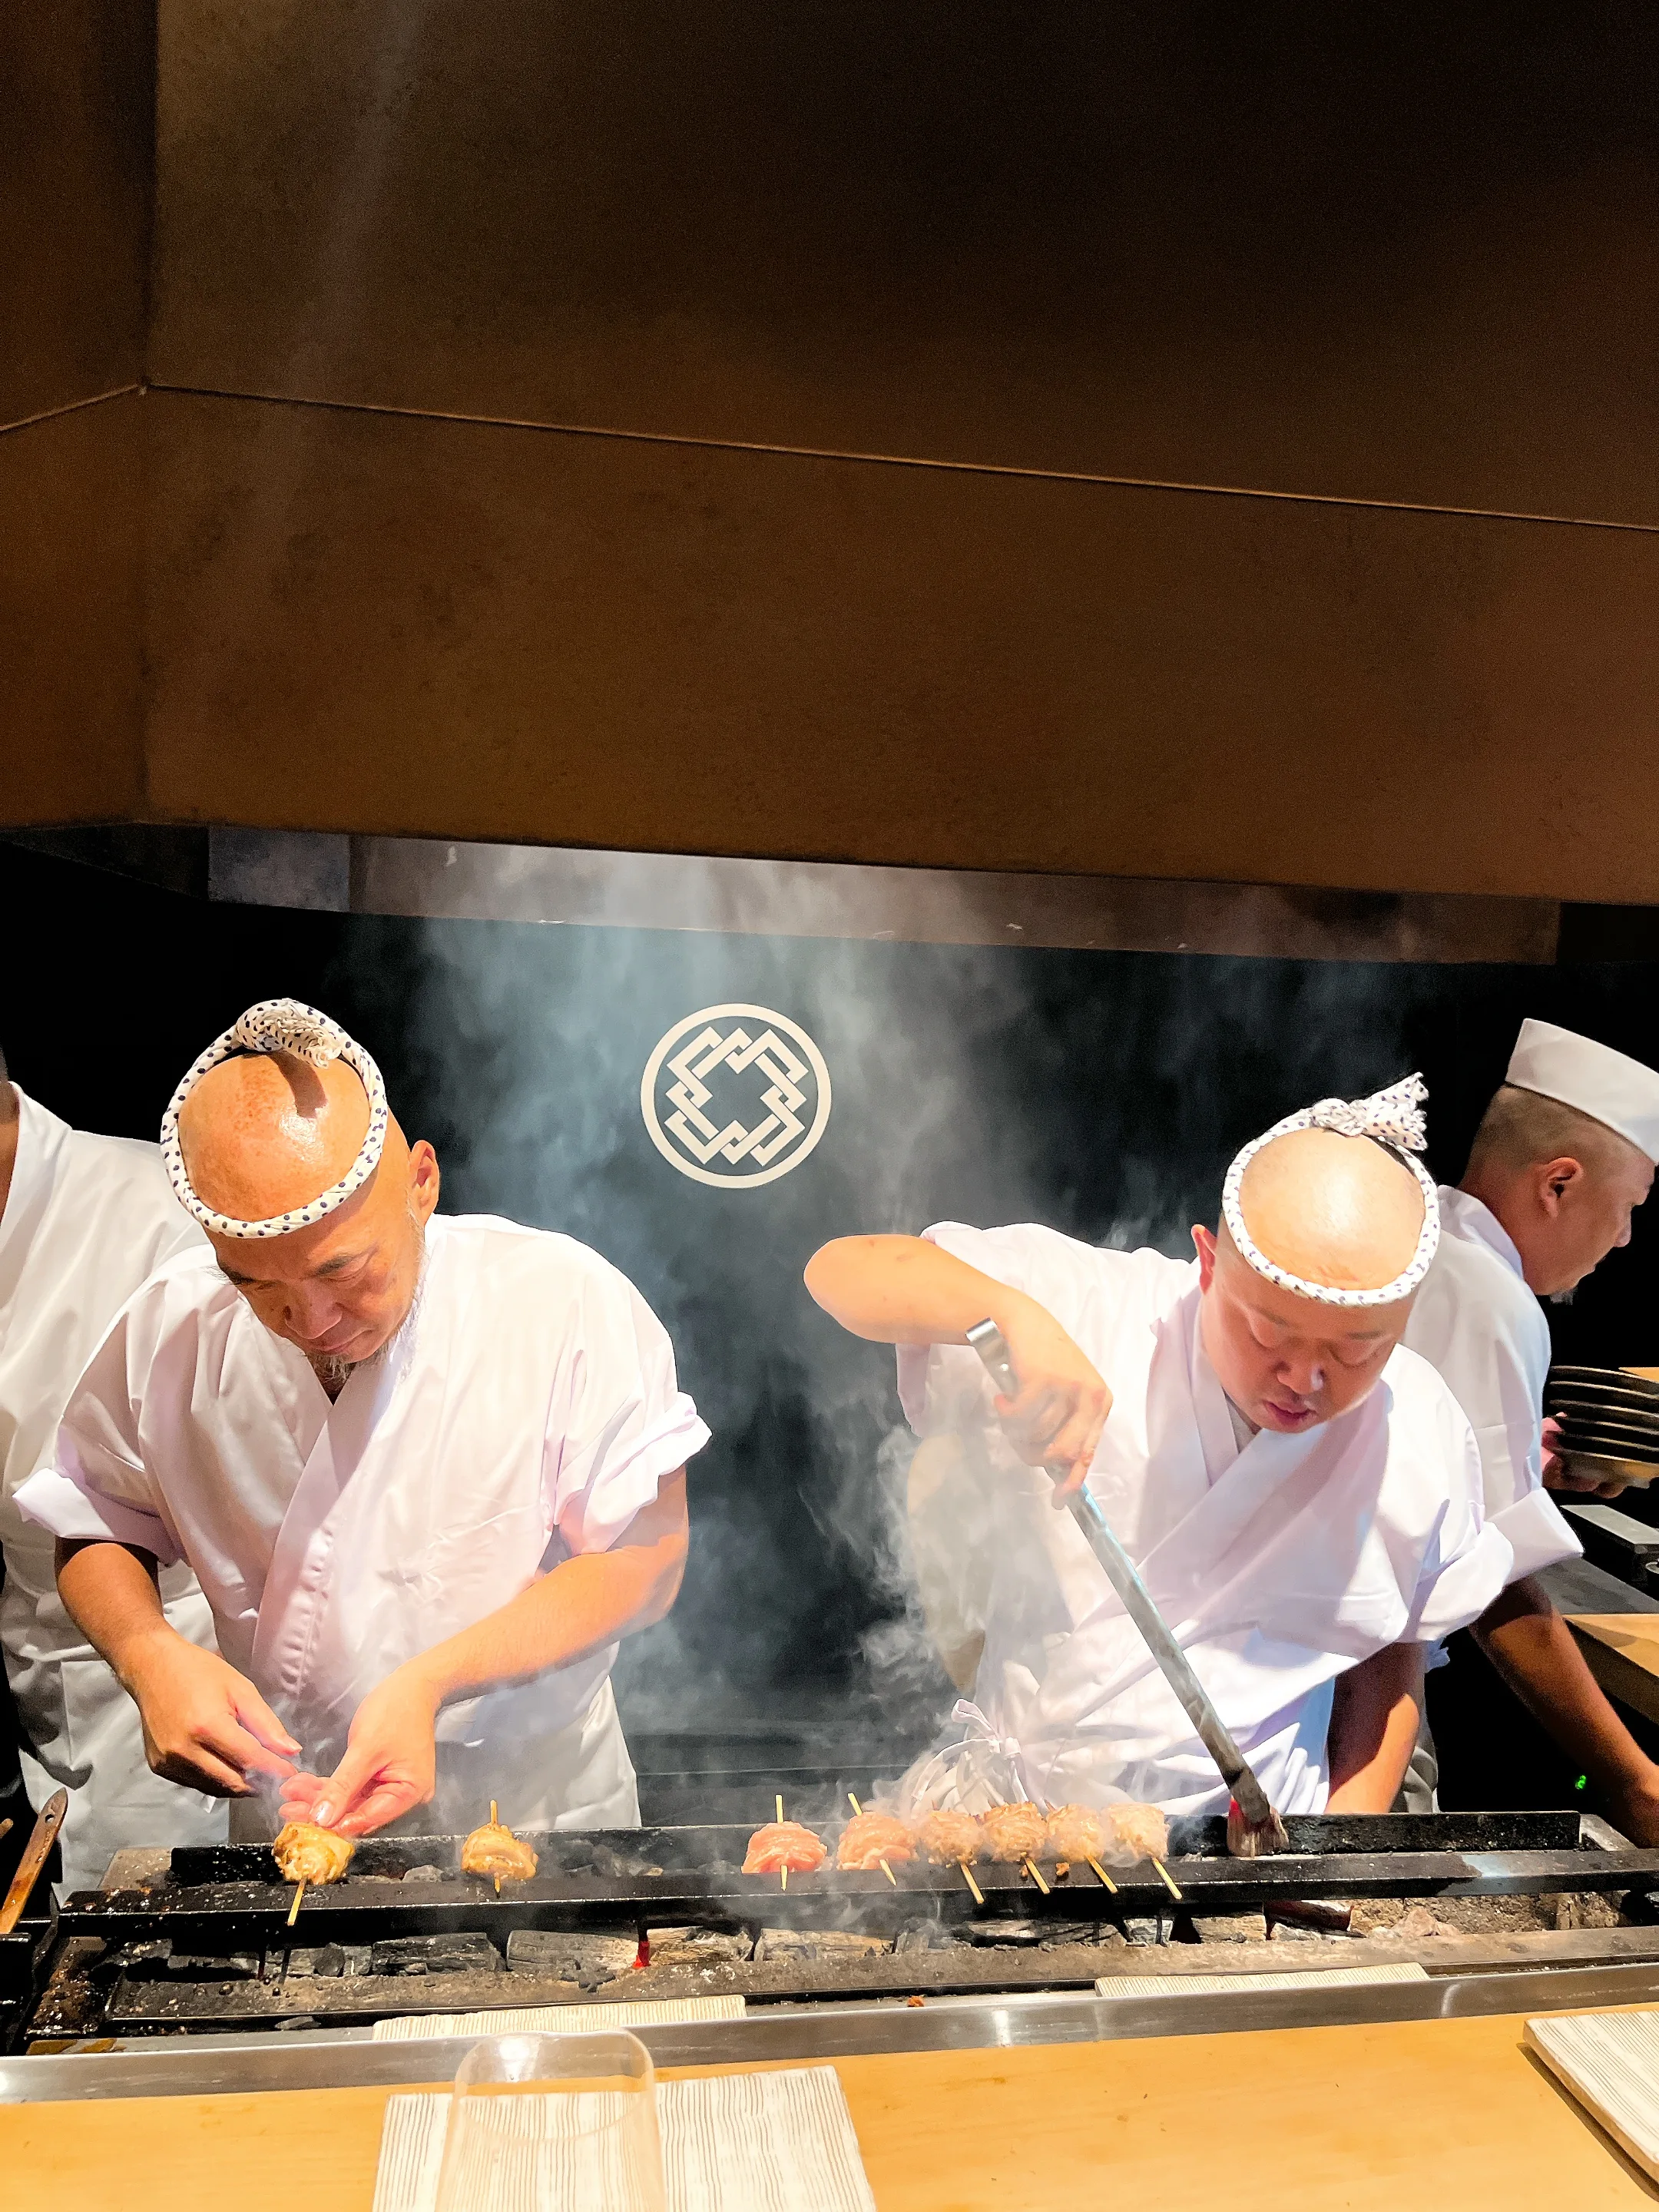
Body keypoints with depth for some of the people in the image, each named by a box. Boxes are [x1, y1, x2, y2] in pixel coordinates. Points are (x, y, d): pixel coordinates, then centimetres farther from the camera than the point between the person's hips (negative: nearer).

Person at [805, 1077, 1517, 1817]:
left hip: (1244, 1839, 2)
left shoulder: (1423, 1433, -3)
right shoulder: (1088, 1306, -13)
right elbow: (841, 1269, -18)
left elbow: (1389, 1659, 11)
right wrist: (1013, 1317, -34)